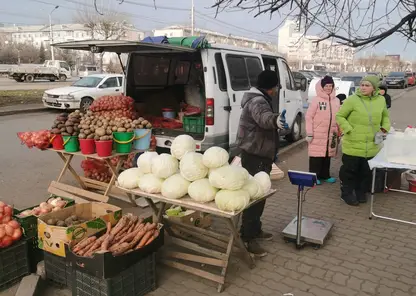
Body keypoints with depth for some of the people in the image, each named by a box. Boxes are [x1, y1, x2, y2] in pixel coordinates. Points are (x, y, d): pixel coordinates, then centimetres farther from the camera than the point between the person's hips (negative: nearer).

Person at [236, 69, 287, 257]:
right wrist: (275, 120, -66)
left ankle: (255, 230, 31)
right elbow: (263, 117, -44)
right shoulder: (257, 102, -19)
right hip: (255, 157, -11)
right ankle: (247, 238, -3)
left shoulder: (259, 99, 16)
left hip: (258, 155, 11)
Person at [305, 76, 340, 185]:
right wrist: (309, 133, -12)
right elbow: (309, 117, -9)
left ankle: (325, 175, 27)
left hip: (331, 134, 5)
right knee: (316, 156, -1)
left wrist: (338, 132, 12)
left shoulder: (336, 101, 7)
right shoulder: (316, 100, -8)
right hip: (317, 134, -5)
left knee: (327, 156, 14)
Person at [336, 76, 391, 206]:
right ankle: (347, 193, 22)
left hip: (371, 146, 4)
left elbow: (385, 116, 21)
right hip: (353, 145, -4)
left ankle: (361, 192, 34)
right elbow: (340, 116, -6)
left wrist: (384, 129, 6)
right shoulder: (352, 100, -12)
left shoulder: (381, 100, 3)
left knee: (366, 172, 16)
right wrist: (349, 130, -16)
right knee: (350, 170, 5)